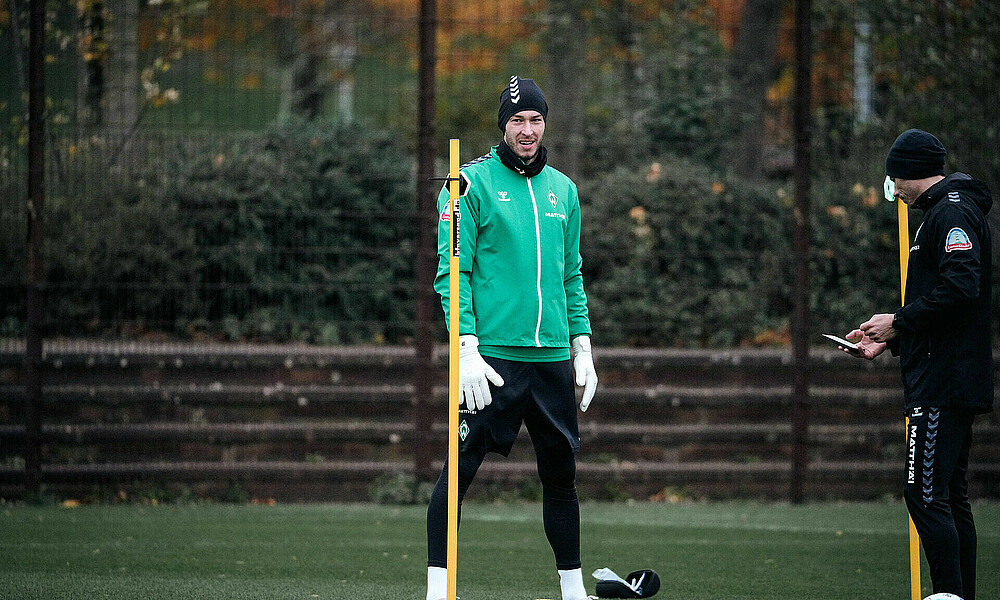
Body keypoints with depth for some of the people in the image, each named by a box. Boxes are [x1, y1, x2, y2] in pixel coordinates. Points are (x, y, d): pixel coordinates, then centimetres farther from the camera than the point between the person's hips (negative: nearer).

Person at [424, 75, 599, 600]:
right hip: (493, 355, -5)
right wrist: (466, 347, -15)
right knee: (460, 469, -7)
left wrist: (582, 345, 13)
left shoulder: (562, 189, 15)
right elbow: (452, 271, -7)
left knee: (561, 473, 9)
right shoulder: (473, 182, -2)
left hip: (552, 358, 5)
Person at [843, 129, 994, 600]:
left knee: (925, 495, -14)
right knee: (951, 498, 11)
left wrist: (900, 322, -14)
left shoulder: (951, 213, -11)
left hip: (943, 383, -11)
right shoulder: (948, 211, 22)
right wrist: (890, 341, 19)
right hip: (954, 383, 11)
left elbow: (960, 288, -24)